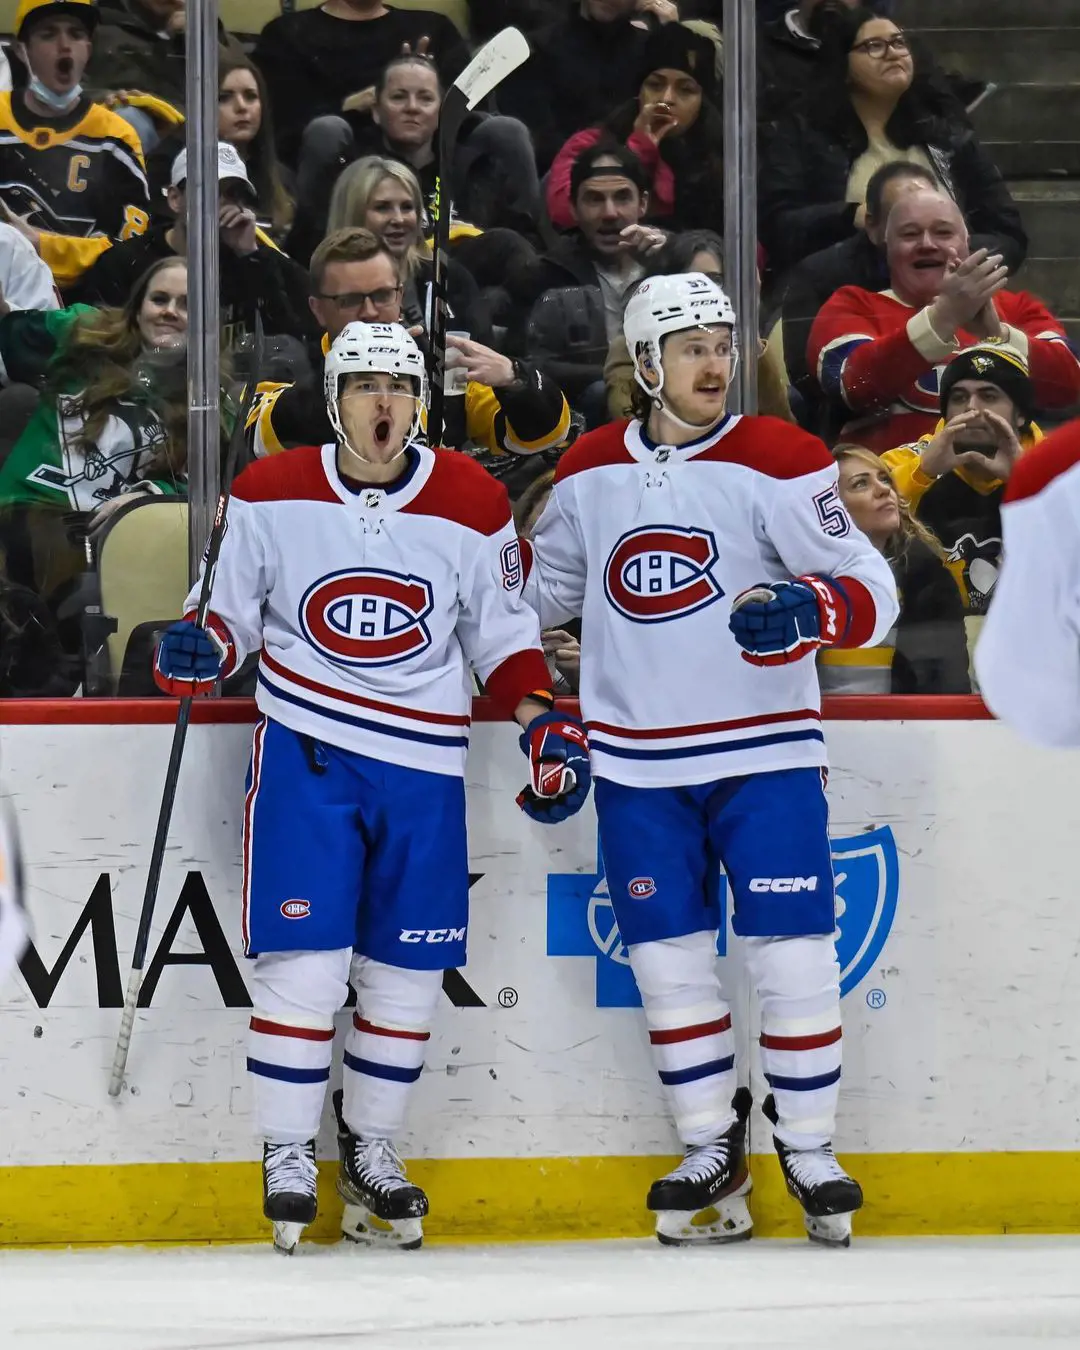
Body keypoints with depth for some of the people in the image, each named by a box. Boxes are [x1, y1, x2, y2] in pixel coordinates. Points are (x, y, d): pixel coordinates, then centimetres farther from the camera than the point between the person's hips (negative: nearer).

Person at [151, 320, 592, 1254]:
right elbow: (236, 610, 7)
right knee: (303, 959, -9)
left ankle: (372, 1145, 23)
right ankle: (288, 1156, 5)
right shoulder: (272, 495, -2)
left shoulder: (473, 504, 1)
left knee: (408, 969, 5)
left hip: (424, 760, 2)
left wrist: (544, 725, -1)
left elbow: (502, 634, 10)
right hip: (305, 747, -2)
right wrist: (201, 650, -14)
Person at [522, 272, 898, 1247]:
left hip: (764, 750, -3)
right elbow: (547, 586, 23)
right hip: (637, 762, 3)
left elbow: (872, 596, -12)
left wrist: (807, 607, -31)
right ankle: (712, 1149, 16)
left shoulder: (778, 462, -7)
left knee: (792, 952, -4)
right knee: (669, 959, 5)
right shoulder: (589, 472, 6)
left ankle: (809, 1147, 10)